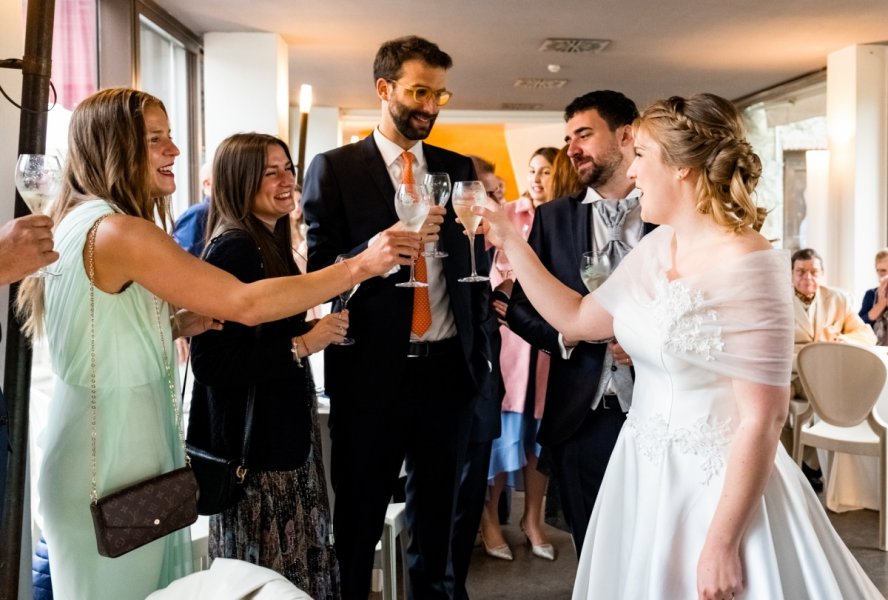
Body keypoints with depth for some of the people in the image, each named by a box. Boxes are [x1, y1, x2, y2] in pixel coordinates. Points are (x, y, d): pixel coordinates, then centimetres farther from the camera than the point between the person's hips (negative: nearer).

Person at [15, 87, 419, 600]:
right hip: (114, 448, -9)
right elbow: (245, 304, -26)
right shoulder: (116, 231, -21)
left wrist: (177, 326, 3)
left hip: (101, 437, 9)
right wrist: (362, 265, -22)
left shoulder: (77, 222, 10)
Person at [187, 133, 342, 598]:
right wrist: (304, 344, -22)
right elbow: (211, 362, -24)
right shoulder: (233, 249, -17)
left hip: (284, 430, 9)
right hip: (253, 441, -9)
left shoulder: (269, 244, 11)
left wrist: (317, 329, 5)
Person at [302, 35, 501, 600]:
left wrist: (487, 357, 5)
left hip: (450, 368, 4)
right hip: (373, 369, -3)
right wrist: (383, 245, -26)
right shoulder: (335, 168, -2)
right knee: (358, 518, 12)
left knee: (443, 518, 17)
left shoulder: (459, 169, 9)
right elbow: (320, 271, -9)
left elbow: (476, 268, 10)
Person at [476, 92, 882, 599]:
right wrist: (511, 241, 8)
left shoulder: (747, 266, -21)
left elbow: (763, 420, -21)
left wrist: (722, 543, -19)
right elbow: (578, 320, 11)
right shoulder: (655, 248, 2)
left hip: (718, 488, -7)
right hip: (645, 478, 8)